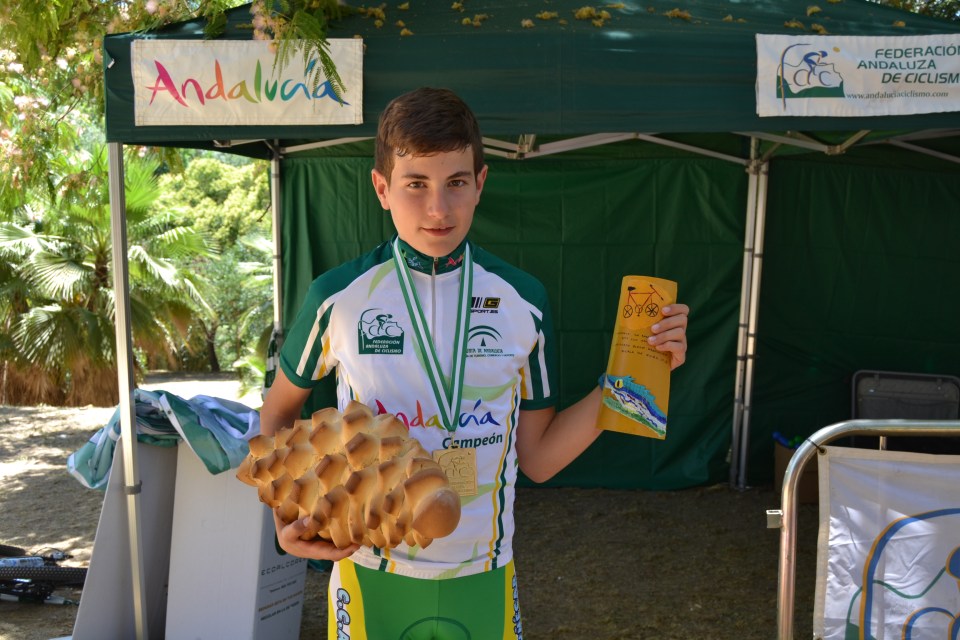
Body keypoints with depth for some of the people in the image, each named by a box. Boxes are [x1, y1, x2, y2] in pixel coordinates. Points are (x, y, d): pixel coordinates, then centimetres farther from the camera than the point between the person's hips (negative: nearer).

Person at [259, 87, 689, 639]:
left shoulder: (523, 301, -7)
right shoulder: (337, 298, -11)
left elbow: (538, 458, -2)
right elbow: (280, 410, 5)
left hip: (483, 577, 1)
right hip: (370, 577, -1)